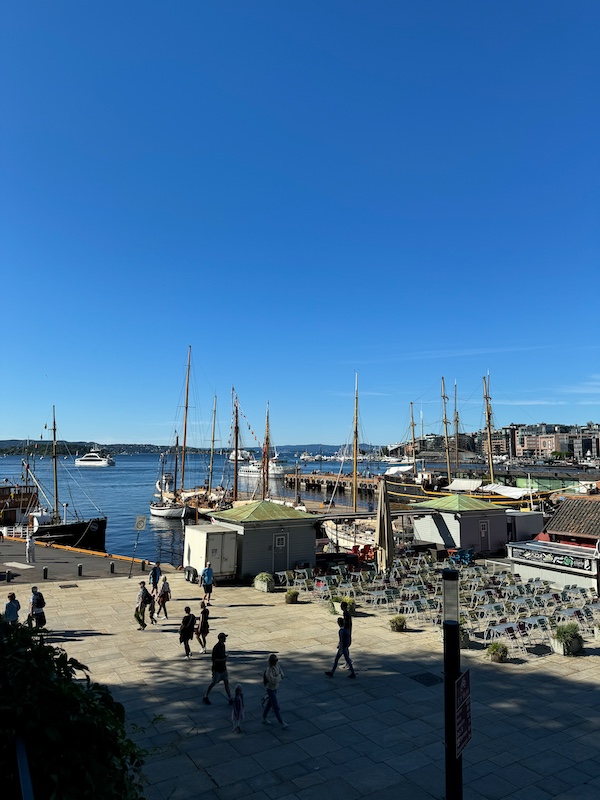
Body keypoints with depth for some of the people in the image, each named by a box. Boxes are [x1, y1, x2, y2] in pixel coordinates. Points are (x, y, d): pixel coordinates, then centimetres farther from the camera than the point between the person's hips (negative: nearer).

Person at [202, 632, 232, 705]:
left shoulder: (223, 645, 1)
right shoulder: (216, 648, -25)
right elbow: (214, 660, -24)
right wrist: (223, 659, -25)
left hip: (223, 668, 7)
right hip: (217, 669, -7)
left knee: (226, 682, 9)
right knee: (213, 683, 7)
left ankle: (230, 699, 15)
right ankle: (205, 697, 25)